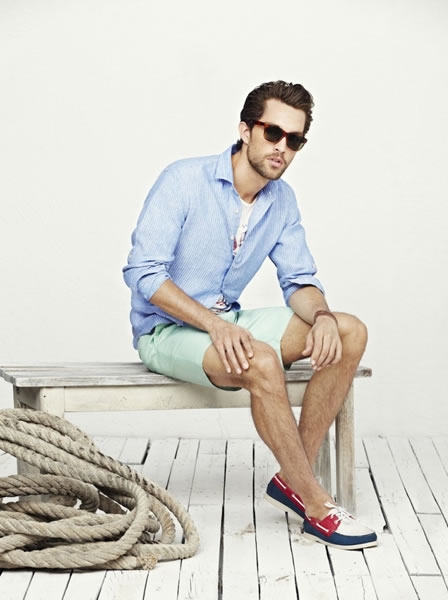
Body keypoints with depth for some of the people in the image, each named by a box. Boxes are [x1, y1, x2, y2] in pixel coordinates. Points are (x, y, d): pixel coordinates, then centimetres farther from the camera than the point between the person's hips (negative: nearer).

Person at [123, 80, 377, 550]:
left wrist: (321, 316, -19)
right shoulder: (184, 181, -16)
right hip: (166, 330, -7)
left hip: (227, 321, 7)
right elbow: (142, 273, -21)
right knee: (261, 362, -36)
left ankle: (293, 479, -11)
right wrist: (214, 324, -32)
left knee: (350, 333, -11)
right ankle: (316, 506, -21)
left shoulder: (282, 201, 3)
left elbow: (298, 280, 6)